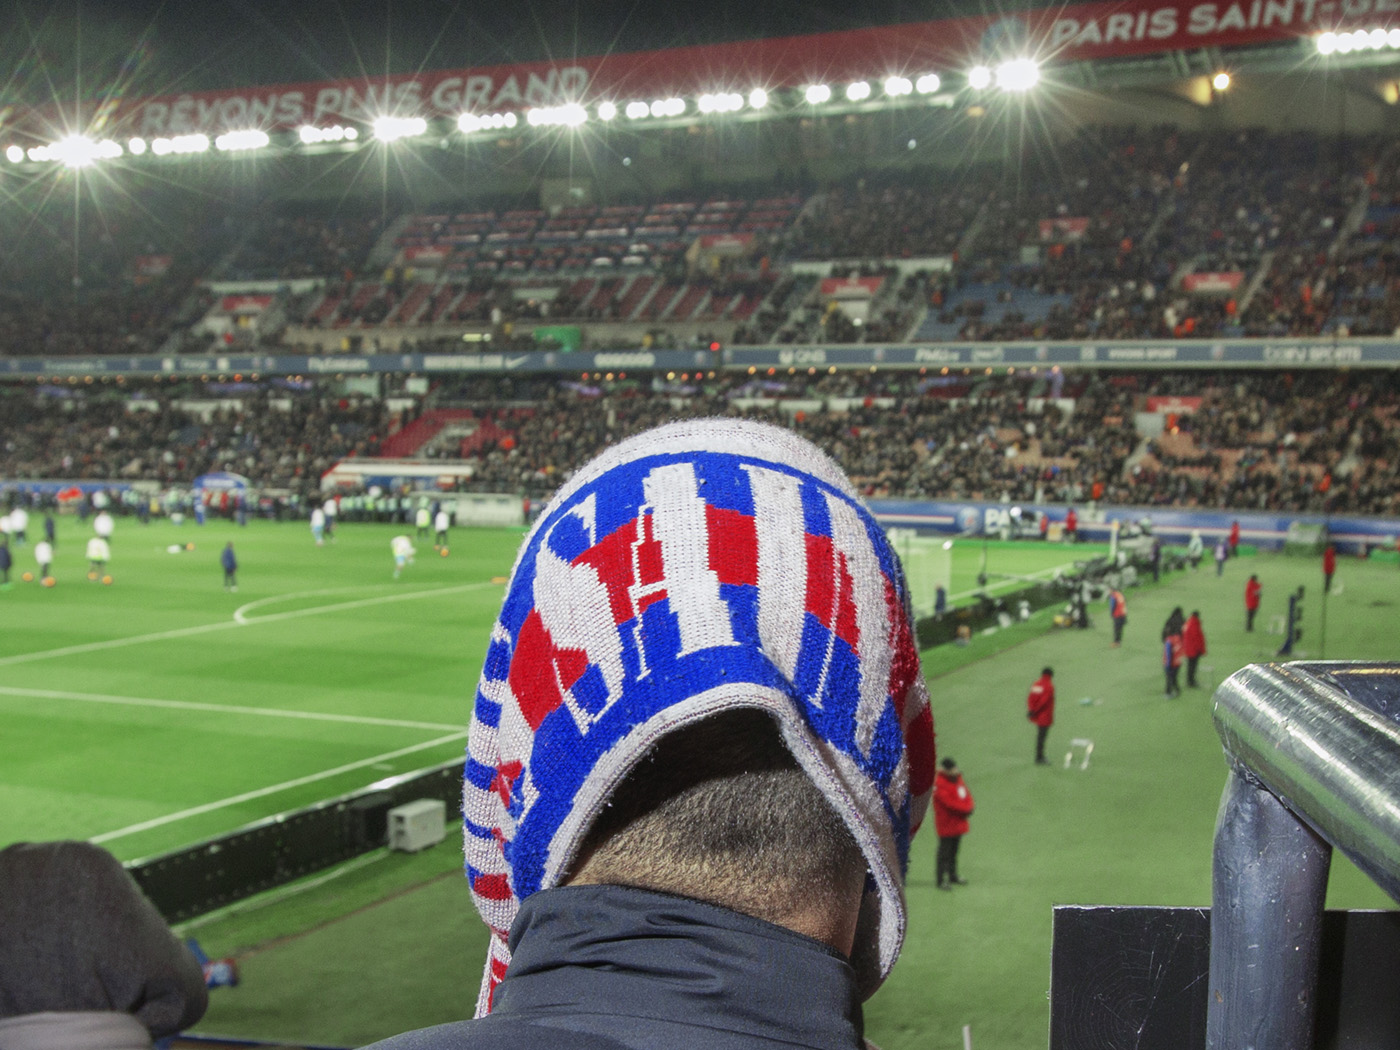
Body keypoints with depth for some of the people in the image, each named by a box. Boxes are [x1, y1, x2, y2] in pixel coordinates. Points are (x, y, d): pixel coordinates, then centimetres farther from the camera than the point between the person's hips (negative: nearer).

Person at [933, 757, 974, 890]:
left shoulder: (957, 778, 8)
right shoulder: (939, 784, -19)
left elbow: (966, 794, 9)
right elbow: (949, 803, -23)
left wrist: (968, 808, -11)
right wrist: (966, 809, -17)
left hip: (958, 823, 8)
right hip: (946, 825, -8)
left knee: (954, 852, 18)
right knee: (944, 853, -4)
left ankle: (953, 876, 29)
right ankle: (941, 880, 0)